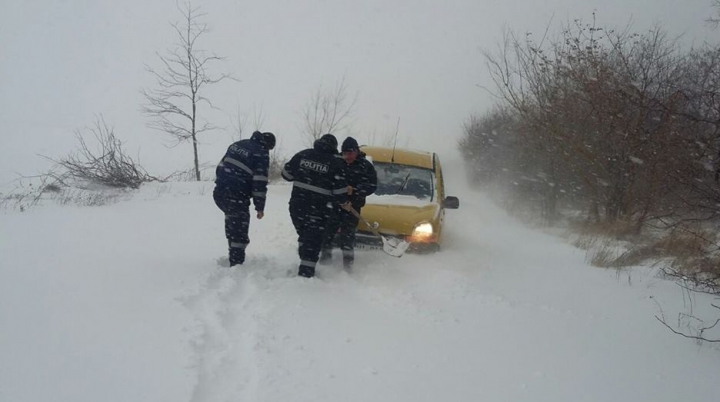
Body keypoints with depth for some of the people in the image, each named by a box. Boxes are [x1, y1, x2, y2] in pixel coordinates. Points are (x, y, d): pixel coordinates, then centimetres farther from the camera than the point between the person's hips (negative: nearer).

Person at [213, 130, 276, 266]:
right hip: (237, 197, -8)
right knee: (239, 231, -2)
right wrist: (260, 206, -6)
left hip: (220, 192, 8)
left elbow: (221, 165, 19)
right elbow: (259, 182, -11)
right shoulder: (261, 153, -5)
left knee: (232, 225, 24)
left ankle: (234, 257, 32)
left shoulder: (237, 144, 17)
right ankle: (236, 265, -2)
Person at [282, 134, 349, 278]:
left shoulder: (302, 155, 2)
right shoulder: (336, 163, -9)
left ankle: (305, 267, 29)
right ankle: (306, 272, -3)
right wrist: (343, 201, 11)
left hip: (297, 205, 4)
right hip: (319, 209, -4)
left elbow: (287, 174, 9)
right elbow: (340, 191, -9)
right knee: (313, 240, 2)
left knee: (304, 235, 22)